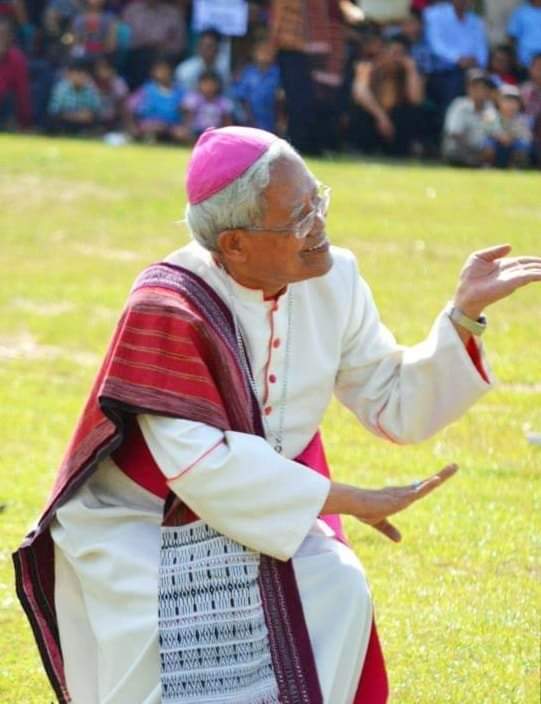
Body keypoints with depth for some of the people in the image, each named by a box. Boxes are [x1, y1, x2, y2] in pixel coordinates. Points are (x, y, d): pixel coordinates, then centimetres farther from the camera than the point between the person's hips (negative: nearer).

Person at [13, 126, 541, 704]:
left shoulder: (333, 283, -8)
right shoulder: (168, 308, -25)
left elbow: (395, 407, -3)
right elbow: (200, 462, -28)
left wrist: (464, 314, -17)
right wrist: (349, 500, -26)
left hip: (265, 518, 5)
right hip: (139, 529, -5)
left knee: (337, 597, -19)